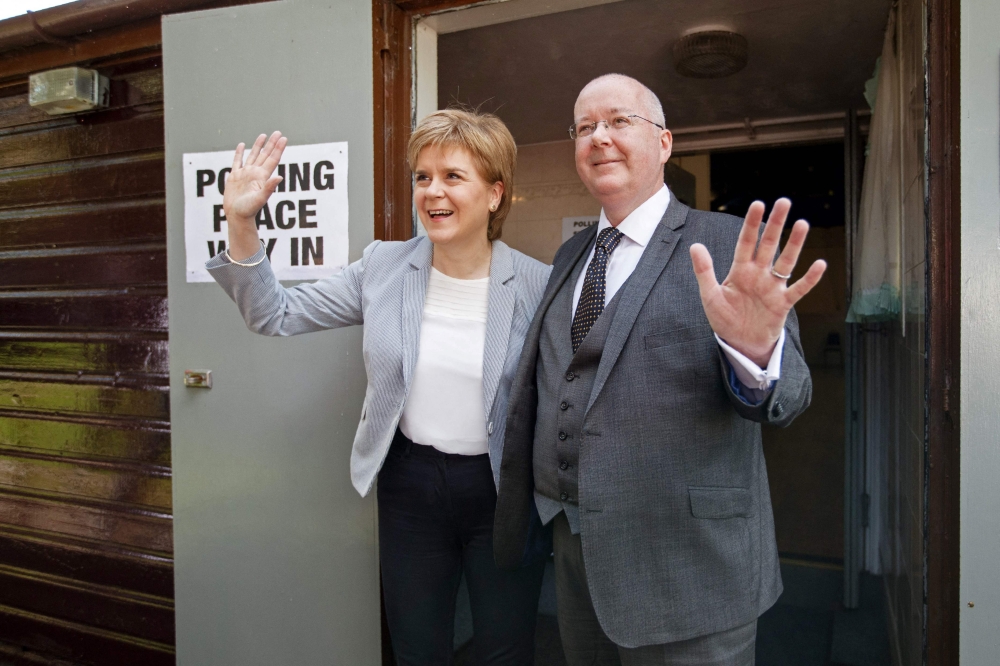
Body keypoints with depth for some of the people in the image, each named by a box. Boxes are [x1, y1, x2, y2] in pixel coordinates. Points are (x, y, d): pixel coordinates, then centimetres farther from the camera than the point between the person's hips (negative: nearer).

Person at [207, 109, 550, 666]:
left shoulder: (538, 285, -10)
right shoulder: (383, 267, -3)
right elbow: (277, 316, -1)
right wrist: (242, 224, -12)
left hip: (501, 493, -1)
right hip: (410, 486, 2)